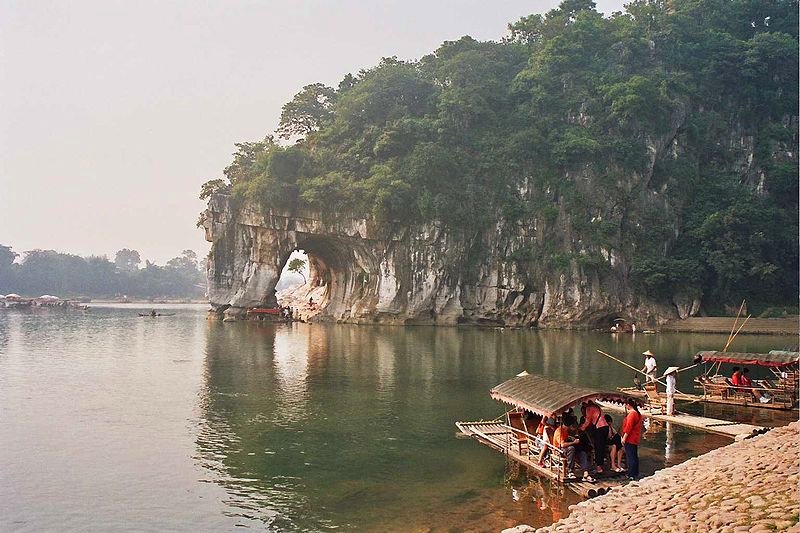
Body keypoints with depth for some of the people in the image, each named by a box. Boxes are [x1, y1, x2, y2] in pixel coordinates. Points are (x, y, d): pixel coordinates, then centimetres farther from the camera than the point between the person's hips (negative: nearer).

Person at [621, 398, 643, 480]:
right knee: (634, 456, 15)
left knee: (630, 457, -5)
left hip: (630, 439, -10)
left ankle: (631, 474, -2)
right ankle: (636, 473, 21)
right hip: (635, 439, 10)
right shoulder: (637, 413, 12)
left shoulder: (631, 414, -18)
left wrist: (624, 438, -18)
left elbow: (628, 427, -21)